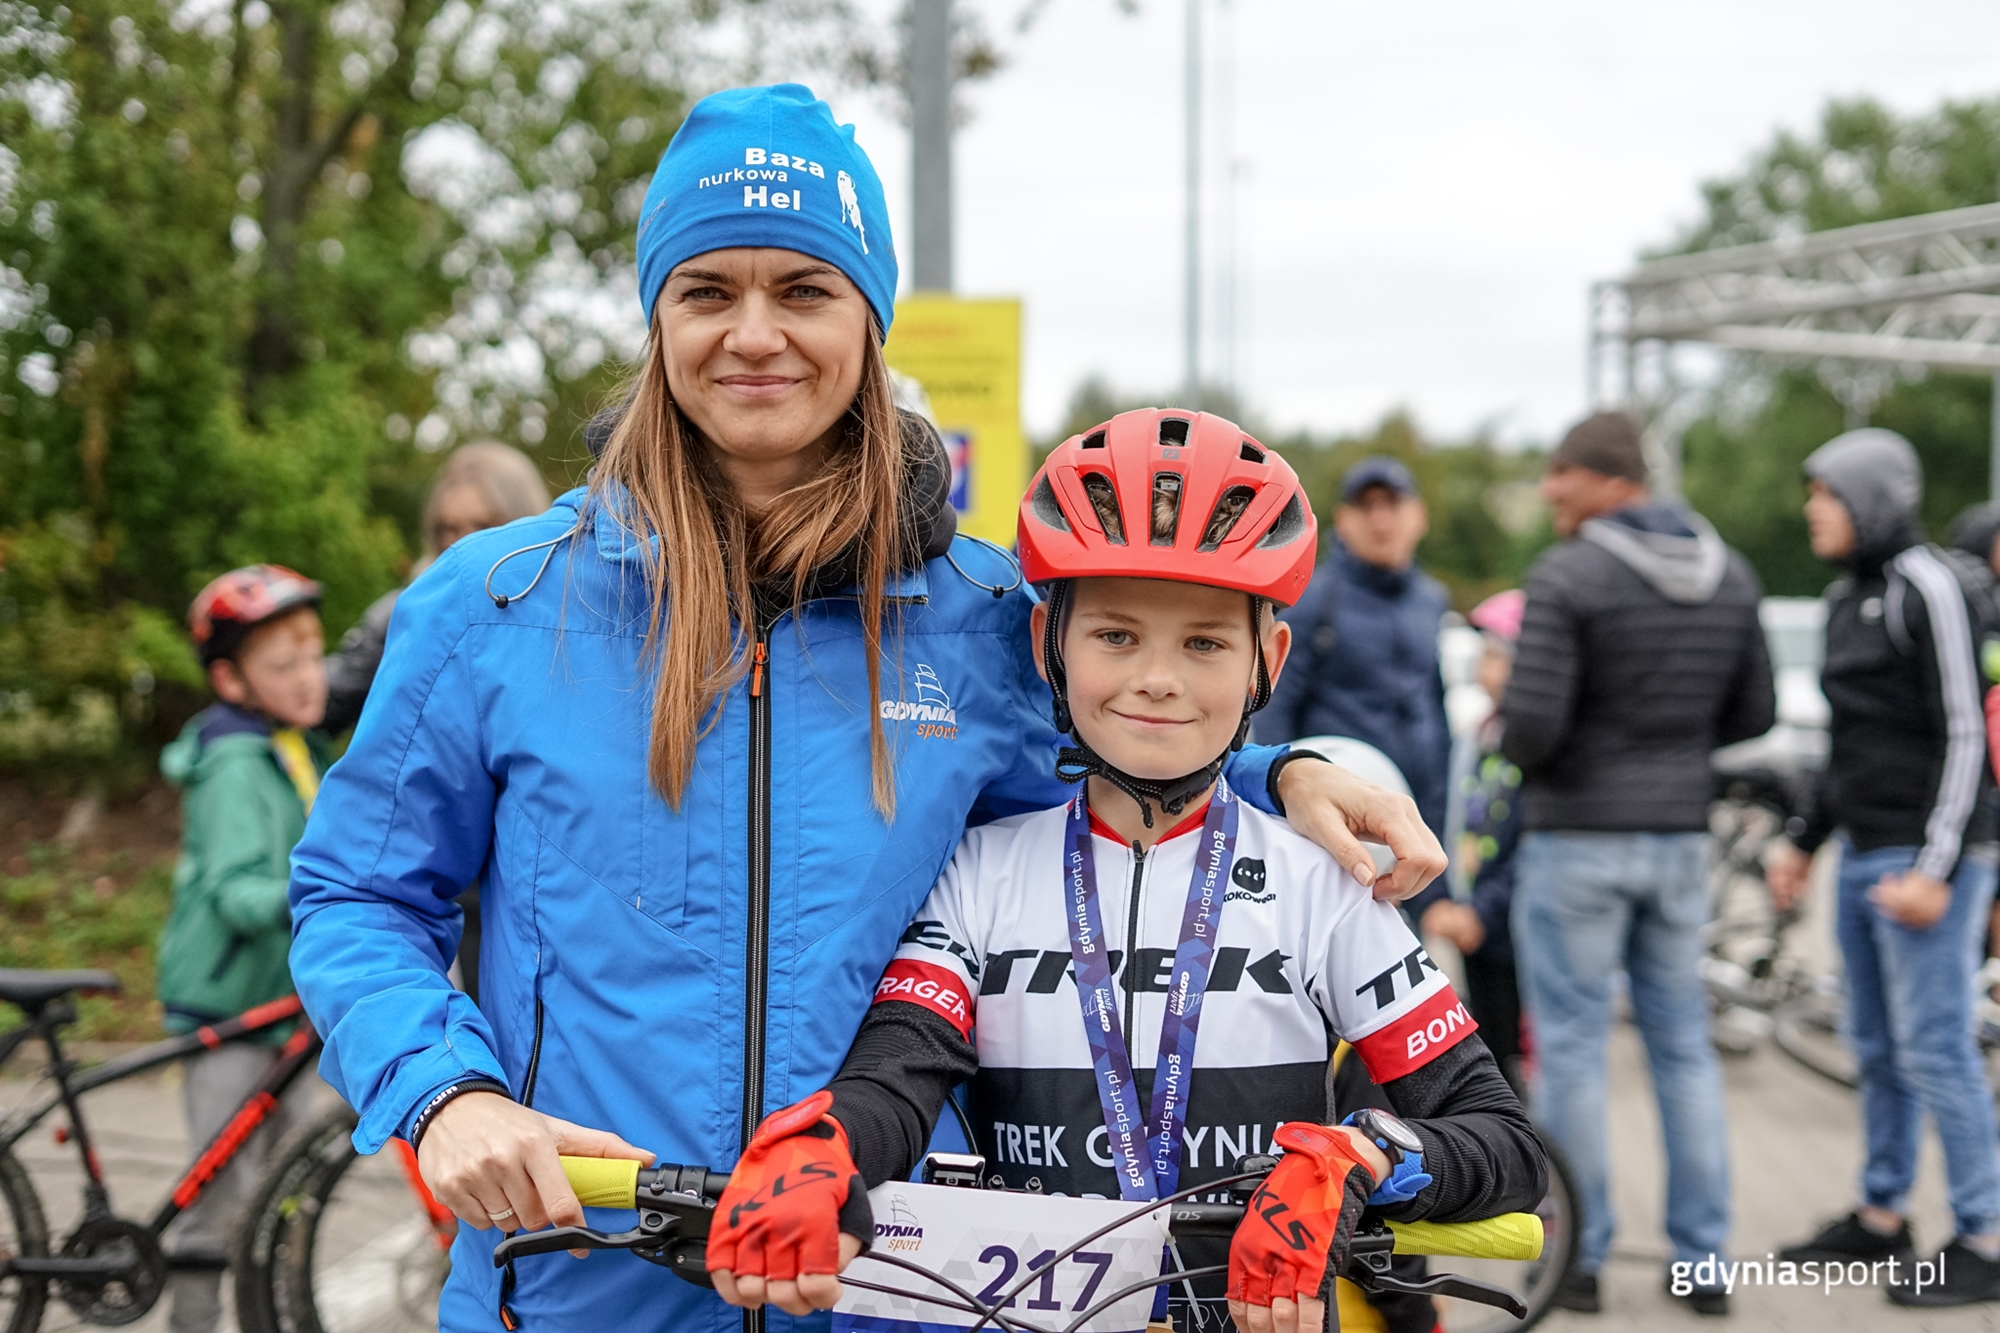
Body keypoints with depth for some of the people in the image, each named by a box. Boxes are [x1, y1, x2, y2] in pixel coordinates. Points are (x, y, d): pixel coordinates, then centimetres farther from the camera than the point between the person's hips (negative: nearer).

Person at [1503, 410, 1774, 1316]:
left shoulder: (1566, 578, -15)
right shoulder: (1729, 575, 5)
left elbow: (1531, 723, -20)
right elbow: (1752, 714, 11)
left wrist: (1511, 746, 1)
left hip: (1576, 840, -6)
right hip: (1681, 835, 6)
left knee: (1570, 1047, 4)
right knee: (1684, 1045, 13)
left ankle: (1577, 1258, 11)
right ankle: (1703, 1260, 17)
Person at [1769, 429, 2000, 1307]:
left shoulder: (1929, 588, -12)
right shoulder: (1850, 598, 15)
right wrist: (1805, 842, 23)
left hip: (1927, 855, -9)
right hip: (1864, 854, 9)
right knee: (1877, 1047, 14)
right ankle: (1881, 1217, 23)